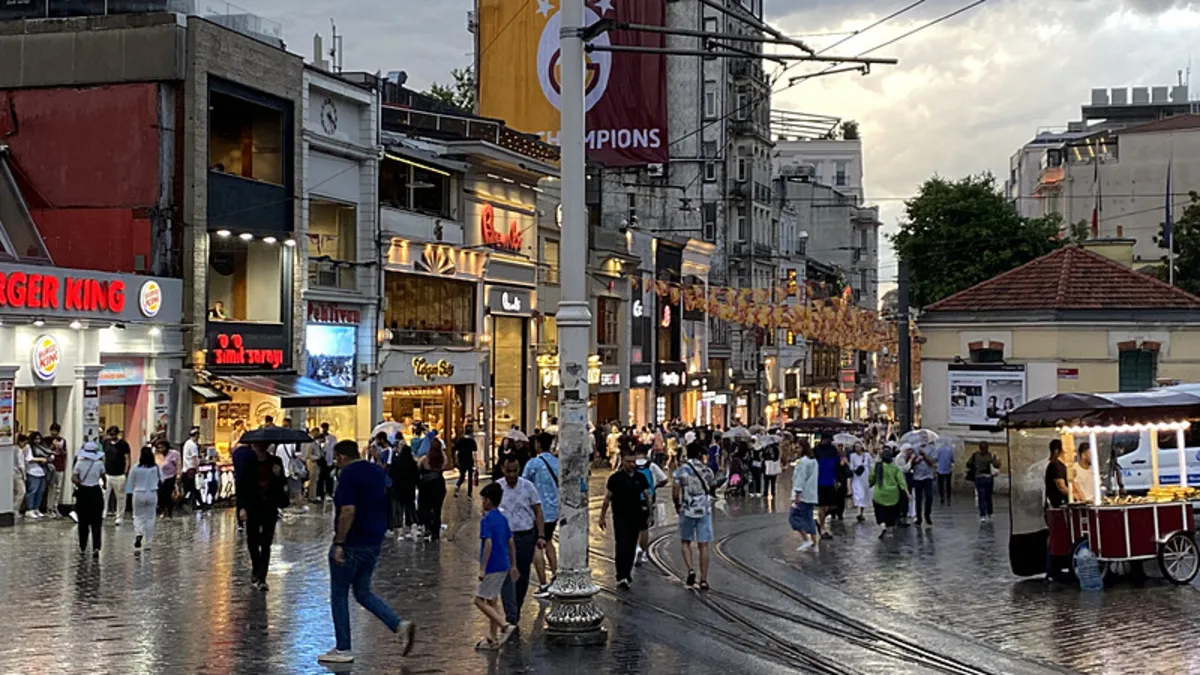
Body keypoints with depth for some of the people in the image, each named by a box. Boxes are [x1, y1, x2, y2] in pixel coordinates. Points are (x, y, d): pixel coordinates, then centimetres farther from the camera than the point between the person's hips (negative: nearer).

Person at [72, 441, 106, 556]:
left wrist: (80, 483, 6)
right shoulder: (99, 463, -7)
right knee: (96, 522, 0)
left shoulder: (79, 463, -6)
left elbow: (73, 478, -8)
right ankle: (96, 547, -15)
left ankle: (83, 547, 21)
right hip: (95, 492, -1)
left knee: (83, 521, 14)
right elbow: (102, 475, 8)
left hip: (83, 492, 1)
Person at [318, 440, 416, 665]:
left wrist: (338, 543, -21)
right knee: (363, 592, 18)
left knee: (339, 595, 6)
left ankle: (343, 649, 11)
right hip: (374, 543, 8)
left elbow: (348, 511, -24)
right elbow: (382, 507, 19)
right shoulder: (378, 472, 11)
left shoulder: (349, 474, -16)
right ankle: (400, 625, 0)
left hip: (351, 545, -8)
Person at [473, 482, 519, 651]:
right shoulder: (502, 519, 10)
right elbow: (511, 543, 14)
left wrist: (482, 568, -21)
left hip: (492, 567, -9)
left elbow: (488, 544, -23)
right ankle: (492, 639, 18)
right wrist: (513, 565, 20)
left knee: (480, 600, -1)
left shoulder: (486, 520, -15)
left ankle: (505, 626, -12)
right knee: (491, 601, 15)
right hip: (503, 566, 9)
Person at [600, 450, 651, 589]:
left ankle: (627, 574, 22)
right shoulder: (615, 478, -2)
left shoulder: (640, 478, 7)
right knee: (622, 546, -13)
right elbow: (607, 498, 3)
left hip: (635, 518, 4)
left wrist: (648, 510, 1)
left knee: (631, 547, 10)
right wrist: (602, 516, 4)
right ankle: (621, 577, -17)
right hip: (620, 518, -4)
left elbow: (647, 496, 14)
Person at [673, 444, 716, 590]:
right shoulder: (706, 471, 0)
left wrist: (677, 506, 9)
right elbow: (710, 489, 11)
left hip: (687, 511, -1)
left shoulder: (680, 471, -6)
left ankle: (690, 569, -6)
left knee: (685, 542, 16)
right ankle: (703, 580, 4)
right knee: (703, 545, 5)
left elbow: (675, 493, -7)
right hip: (705, 510, 1)